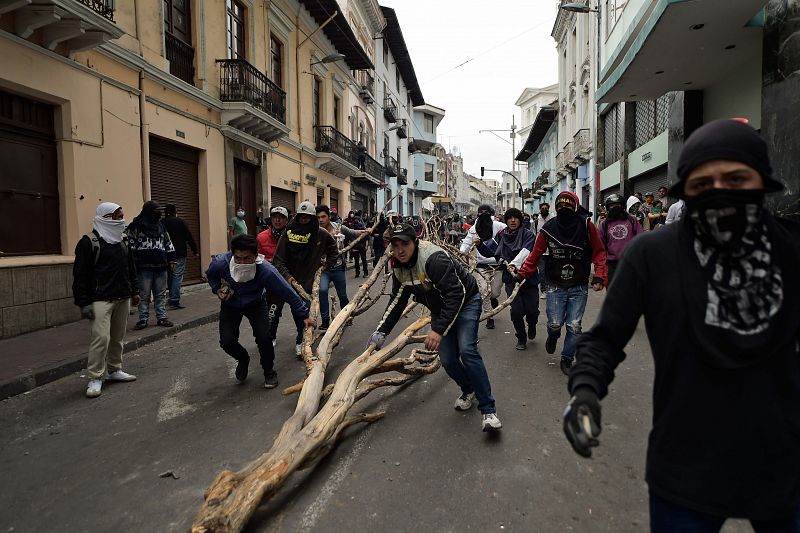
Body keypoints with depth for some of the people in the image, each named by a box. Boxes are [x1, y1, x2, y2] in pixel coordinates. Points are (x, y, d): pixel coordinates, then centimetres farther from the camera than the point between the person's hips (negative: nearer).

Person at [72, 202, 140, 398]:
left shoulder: (122, 241, 14)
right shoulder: (89, 242, -8)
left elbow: (131, 269, 22)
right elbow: (80, 275, -11)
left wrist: (134, 291, 20)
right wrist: (83, 303, -14)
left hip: (123, 298, 7)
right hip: (101, 299, -7)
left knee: (118, 337, 12)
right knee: (101, 337, -11)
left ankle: (114, 370, 26)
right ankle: (95, 378, 0)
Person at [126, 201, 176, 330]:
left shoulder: (161, 225, 13)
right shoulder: (136, 226, -3)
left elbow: (168, 243, 19)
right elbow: (128, 243, -4)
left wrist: (171, 259, 14)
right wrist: (132, 262, -9)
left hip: (161, 266, 4)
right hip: (144, 267, -4)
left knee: (161, 294, 9)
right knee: (144, 295, 3)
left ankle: (162, 317, 17)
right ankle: (143, 319, 12)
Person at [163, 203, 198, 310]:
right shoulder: (180, 221, -6)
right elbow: (189, 237, -7)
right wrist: (194, 250, 0)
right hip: (179, 254, -5)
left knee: (170, 276, 16)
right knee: (177, 276, -5)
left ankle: (172, 299, 24)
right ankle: (174, 301, -10)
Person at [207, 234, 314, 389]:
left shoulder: (266, 270, -38)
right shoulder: (220, 263, -32)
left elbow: (288, 293, -27)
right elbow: (211, 275, -3)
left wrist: (303, 315, -20)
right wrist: (217, 289, -20)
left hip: (255, 304, -2)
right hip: (230, 305, 2)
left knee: (264, 338, -19)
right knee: (226, 341, -13)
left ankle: (269, 371, 12)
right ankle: (243, 359, 25)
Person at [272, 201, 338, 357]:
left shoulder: (321, 235, -3)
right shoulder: (288, 234, -10)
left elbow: (334, 250, 17)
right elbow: (278, 260, -11)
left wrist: (327, 265, 9)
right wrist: (287, 276, -23)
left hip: (307, 281, 1)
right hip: (287, 278, 0)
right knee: (275, 309, 7)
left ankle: (300, 343, 19)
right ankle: (270, 337, 28)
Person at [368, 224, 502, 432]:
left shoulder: (434, 258, -33)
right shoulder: (398, 267, -7)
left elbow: (456, 294, -36)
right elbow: (397, 301, 4)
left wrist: (439, 330, -39)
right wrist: (381, 331, -2)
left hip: (466, 300, -6)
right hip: (440, 309, 6)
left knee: (467, 350, -23)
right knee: (448, 360, -3)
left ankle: (488, 410, -12)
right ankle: (469, 391, 28)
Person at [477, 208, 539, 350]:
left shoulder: (528, 234, -4)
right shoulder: (502, 235, 7)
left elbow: (525, 252, -21)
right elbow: (489, 250, 5)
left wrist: (514, 264, -37)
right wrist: (480, 244, -15)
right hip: (511, 278, 2)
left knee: (532, 310, 0)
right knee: (516, 310, -6)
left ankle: (531, 326, 38)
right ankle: (521, 338, 19)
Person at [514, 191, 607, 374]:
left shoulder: (587, 225, -7)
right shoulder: (549, 228, -4)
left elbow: (599, 252, 1)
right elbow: (535, 254, 5)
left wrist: (599, 277, -7)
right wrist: (522, 274, 3)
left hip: (579, 287, 0)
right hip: (555, 286, 0)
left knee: (574, 327, 0)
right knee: (555, 324, -3)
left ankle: (567, 359, 23)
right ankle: (552, 337, 35)